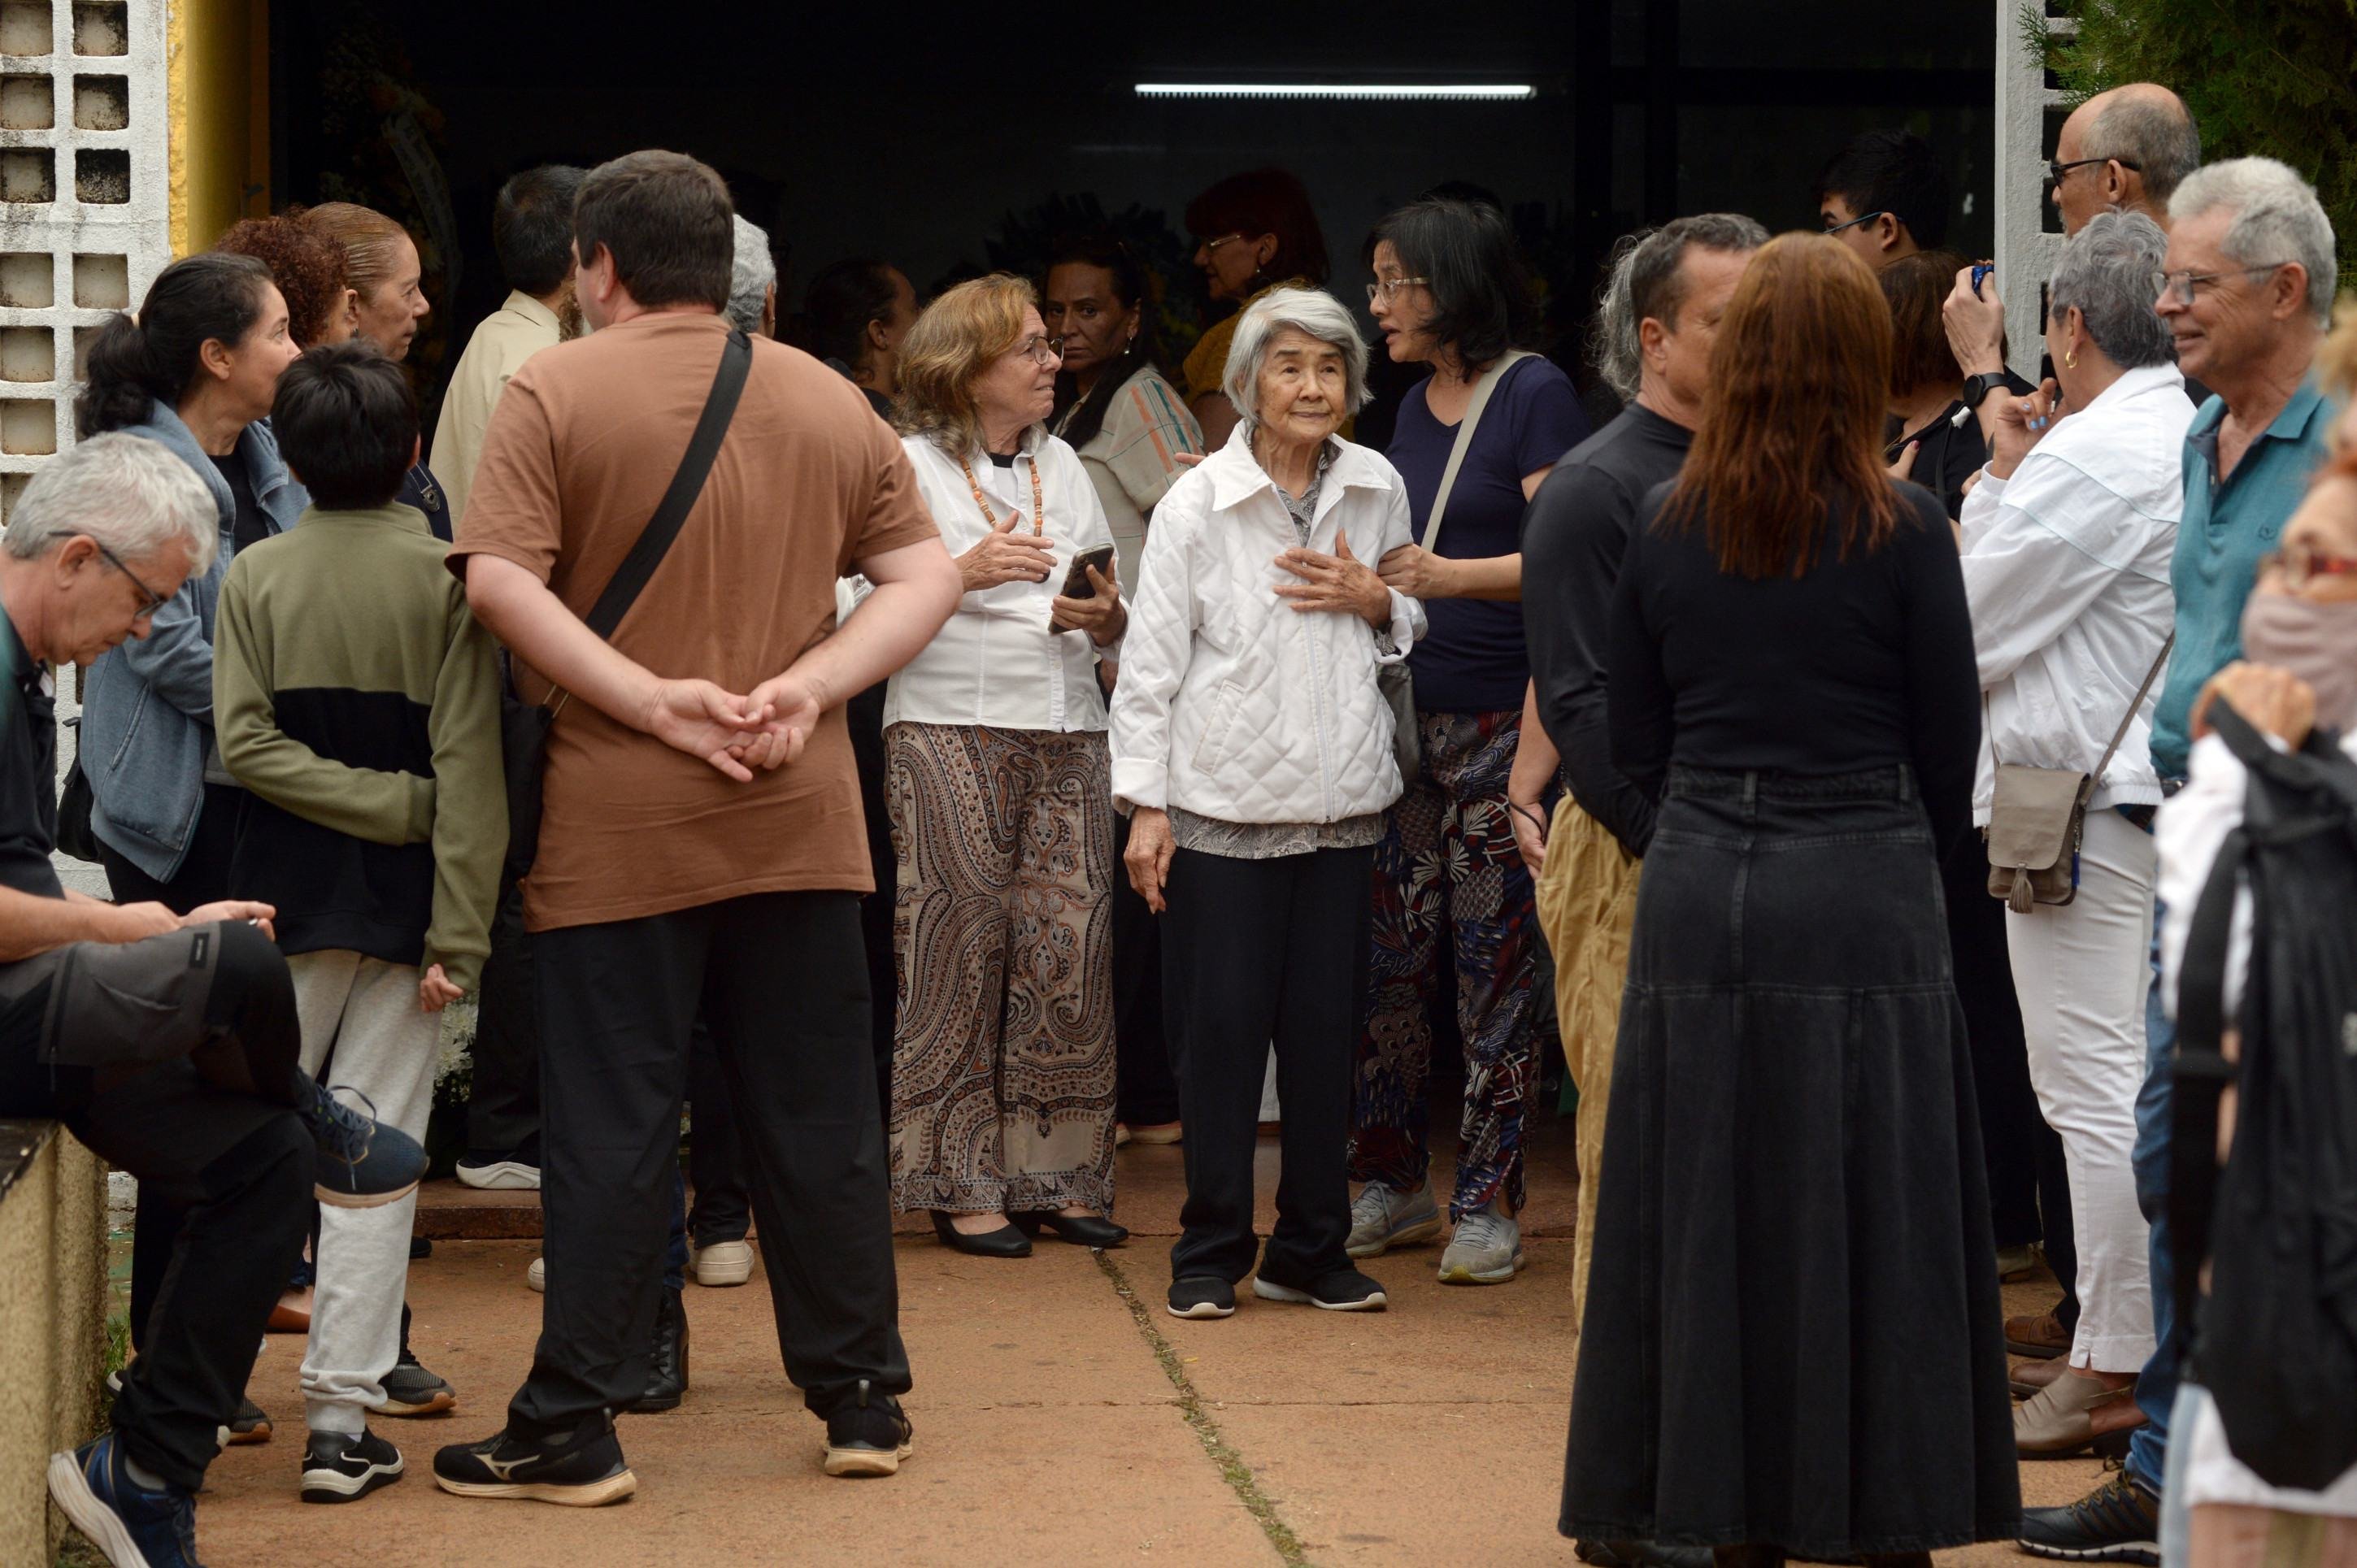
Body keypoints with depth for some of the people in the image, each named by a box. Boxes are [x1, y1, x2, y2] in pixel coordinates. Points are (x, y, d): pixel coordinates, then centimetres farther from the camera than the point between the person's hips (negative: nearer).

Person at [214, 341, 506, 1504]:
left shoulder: (256, 576, -2)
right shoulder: (449, 580, -6)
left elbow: (246, 743, -11)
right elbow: (469, 767, -10)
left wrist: (390, 800, -9)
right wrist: (458, 933, -10)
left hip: (283, 901, 1)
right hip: (401, 911, -1)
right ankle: (341, 1417, -1)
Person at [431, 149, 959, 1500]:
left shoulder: (554, 392, -5)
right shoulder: (827, 398, 8)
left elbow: (501, 582, -15)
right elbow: (927, 572, 6)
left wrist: (656, 703, -14)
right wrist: (811, 684, -4)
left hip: (617, 826, -3)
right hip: (800, 820, 3)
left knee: (613, 1126, 0)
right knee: (819, 1117, 11)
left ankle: (574, 1428, 3)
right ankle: (864, 1399, 17)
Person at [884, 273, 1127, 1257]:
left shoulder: (1062, 465, 18)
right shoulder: (909, 466, 0)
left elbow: (1114, 614, 21)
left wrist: (1105, 620, -1)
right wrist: (963, 574, -18)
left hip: (1067, 732, 5)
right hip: (949, 732, -5)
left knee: (1067, 945, -2)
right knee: (962, 950, -6)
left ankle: (1052, 1173, 5)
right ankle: (963, 1184, 0)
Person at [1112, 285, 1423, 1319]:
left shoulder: (1377, 490, 7)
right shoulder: (1197, 504, -3)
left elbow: (1415, 628, 20)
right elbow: (1151, 659, -2)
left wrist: (1375, 601, -3)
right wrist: (1145, 803, -7)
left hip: (1341, 800, 3)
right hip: (1223, 798, -3)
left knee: (1327, 1027, 5)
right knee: (1220, 1029, -1)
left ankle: (1311, 1251, 15)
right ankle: (1211, 1253, 9)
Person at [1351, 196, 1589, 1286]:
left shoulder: (1534, 394, -7)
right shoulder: (1415, 408, 16)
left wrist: (1452, 575, -24)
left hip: (1500, 717, -7)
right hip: (1404, 711, 7)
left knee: (1494, 960, -3)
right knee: (1390, 952, 7)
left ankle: (1487, 1203, 2)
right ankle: (1391, 1183, 15)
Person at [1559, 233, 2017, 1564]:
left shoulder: (1666, 529, 2)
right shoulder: (1902, 531, -8)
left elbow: (1636, 740, 7)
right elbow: (1950, 747, -1)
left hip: (1697, 902, 3)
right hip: (1863, 906, -3)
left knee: (1713, 1220, 10)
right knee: (1870, 1225, 4)